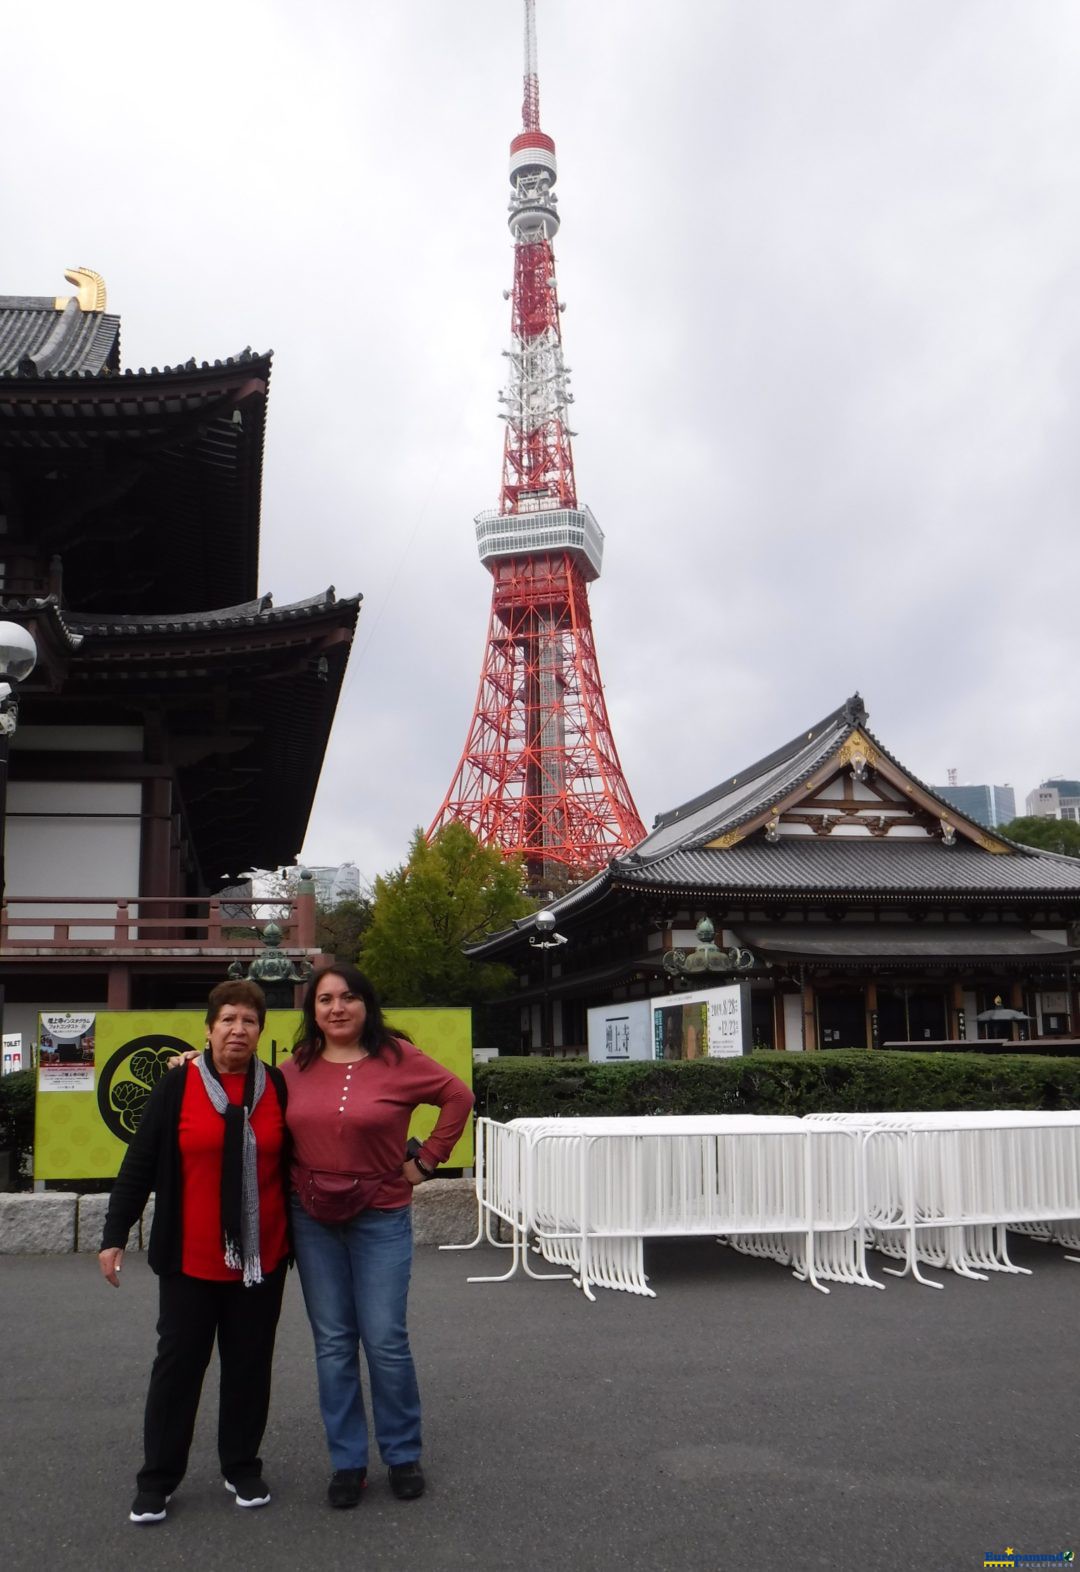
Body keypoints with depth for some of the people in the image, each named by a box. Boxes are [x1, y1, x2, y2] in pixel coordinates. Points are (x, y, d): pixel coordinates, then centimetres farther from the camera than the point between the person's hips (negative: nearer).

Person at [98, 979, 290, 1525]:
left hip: (261, 1257, 2)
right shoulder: (178, 1085, -6)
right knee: (178, 1362, 7)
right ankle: (156, 1480, 21)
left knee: (249, 1364, 11)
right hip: (191, 1257, -2)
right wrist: (115, 1235, -6)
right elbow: (140, 1164, -4)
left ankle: (242, 1468, 27)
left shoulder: (277, 1087, 0)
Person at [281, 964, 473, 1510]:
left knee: (386, 1341, 0)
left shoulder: (397, 1058, -7)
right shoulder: (295, 1068, 2)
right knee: (333, 1344, 9)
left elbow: (458, 1097, 0)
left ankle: (403, 1455, 19)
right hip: (313, 1219, 3)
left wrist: (426, 1159, -1)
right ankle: (347, 1462, 21)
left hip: (381, 1217, -2)